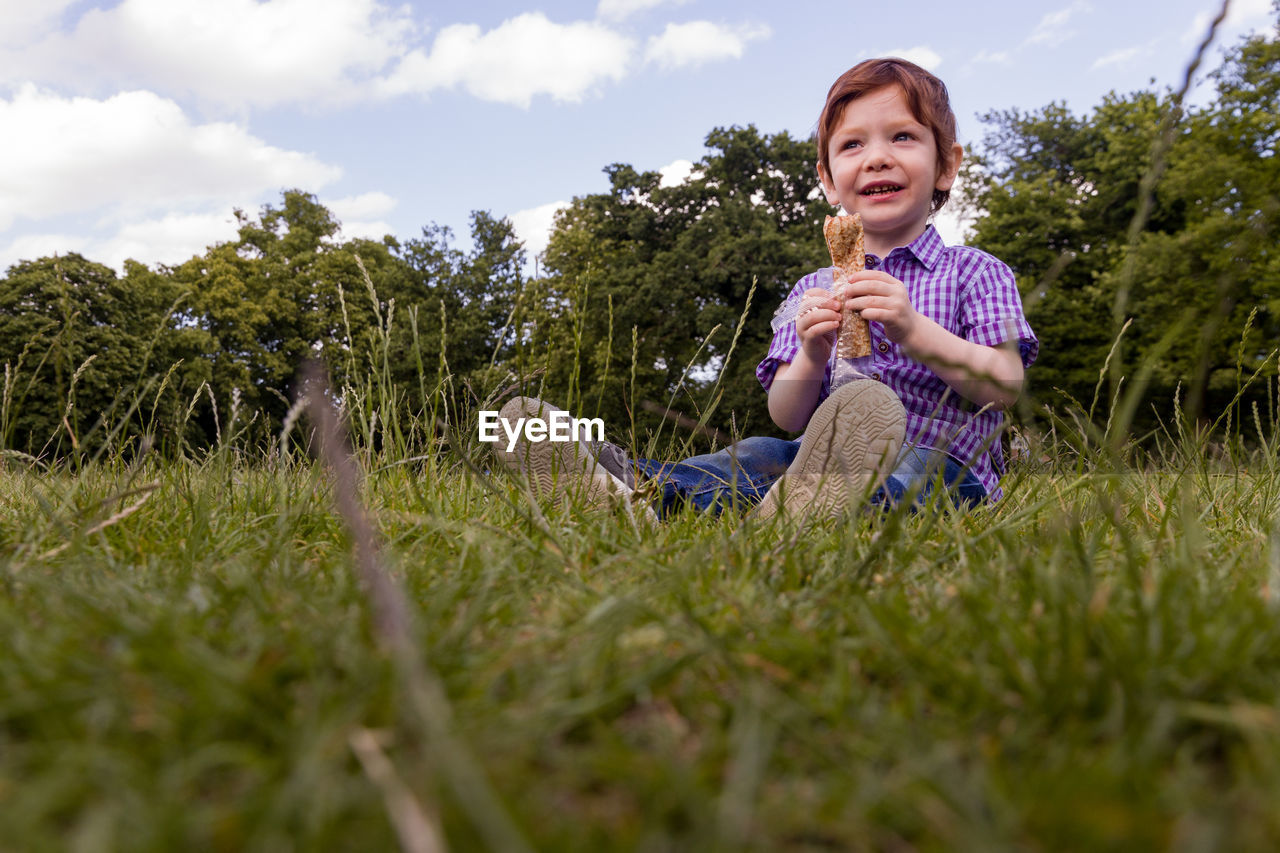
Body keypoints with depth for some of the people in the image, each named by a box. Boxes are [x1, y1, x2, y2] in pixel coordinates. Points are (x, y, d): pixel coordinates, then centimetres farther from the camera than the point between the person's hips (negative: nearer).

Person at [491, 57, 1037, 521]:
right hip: (822, 460, 2)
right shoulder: (813, 292, 16)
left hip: (946, 466, -2)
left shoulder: (974, 272, 9)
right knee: (760, 454, -26)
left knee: (914, 468, -36)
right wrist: (812, 358, -15)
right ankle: (626, 490, -50)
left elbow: (1005, 386, -5)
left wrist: (914, 331, -19)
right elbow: (788, 418, 7)